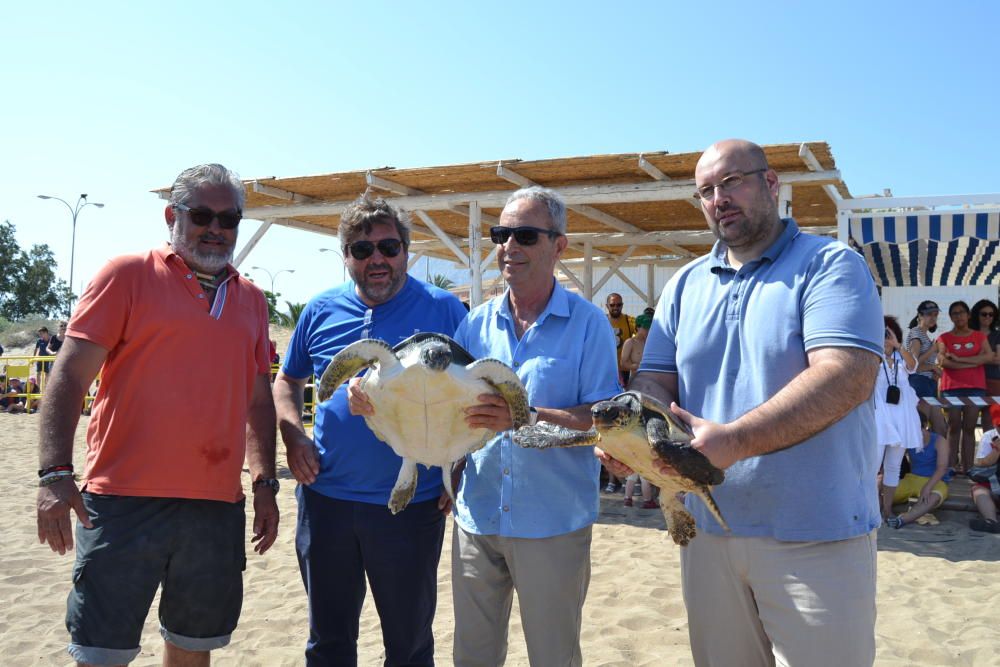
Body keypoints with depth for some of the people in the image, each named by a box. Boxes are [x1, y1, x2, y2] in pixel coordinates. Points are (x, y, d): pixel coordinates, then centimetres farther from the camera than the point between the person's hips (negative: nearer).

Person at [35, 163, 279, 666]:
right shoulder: (127, 275, 0)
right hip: (125, 500, -4)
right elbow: (69, 378, -5)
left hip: (217, 506, 4)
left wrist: (265, 482, 12)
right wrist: (55, 474, -14)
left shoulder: (251, 299, 13)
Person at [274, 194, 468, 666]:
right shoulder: (321, 310, 3)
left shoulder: (443, 309, -5)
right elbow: (287, 382, 15)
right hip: (325, 500, 3)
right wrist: (293, 437, -3)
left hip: (412, 506, -2)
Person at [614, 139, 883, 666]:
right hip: (708, 529, 5)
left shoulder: (830, 265, -7)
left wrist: (733, 441, -30)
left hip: (815, 539, -5)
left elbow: (848, 378, -21)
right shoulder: (685, 285, 10)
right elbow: (655, 380, 7)